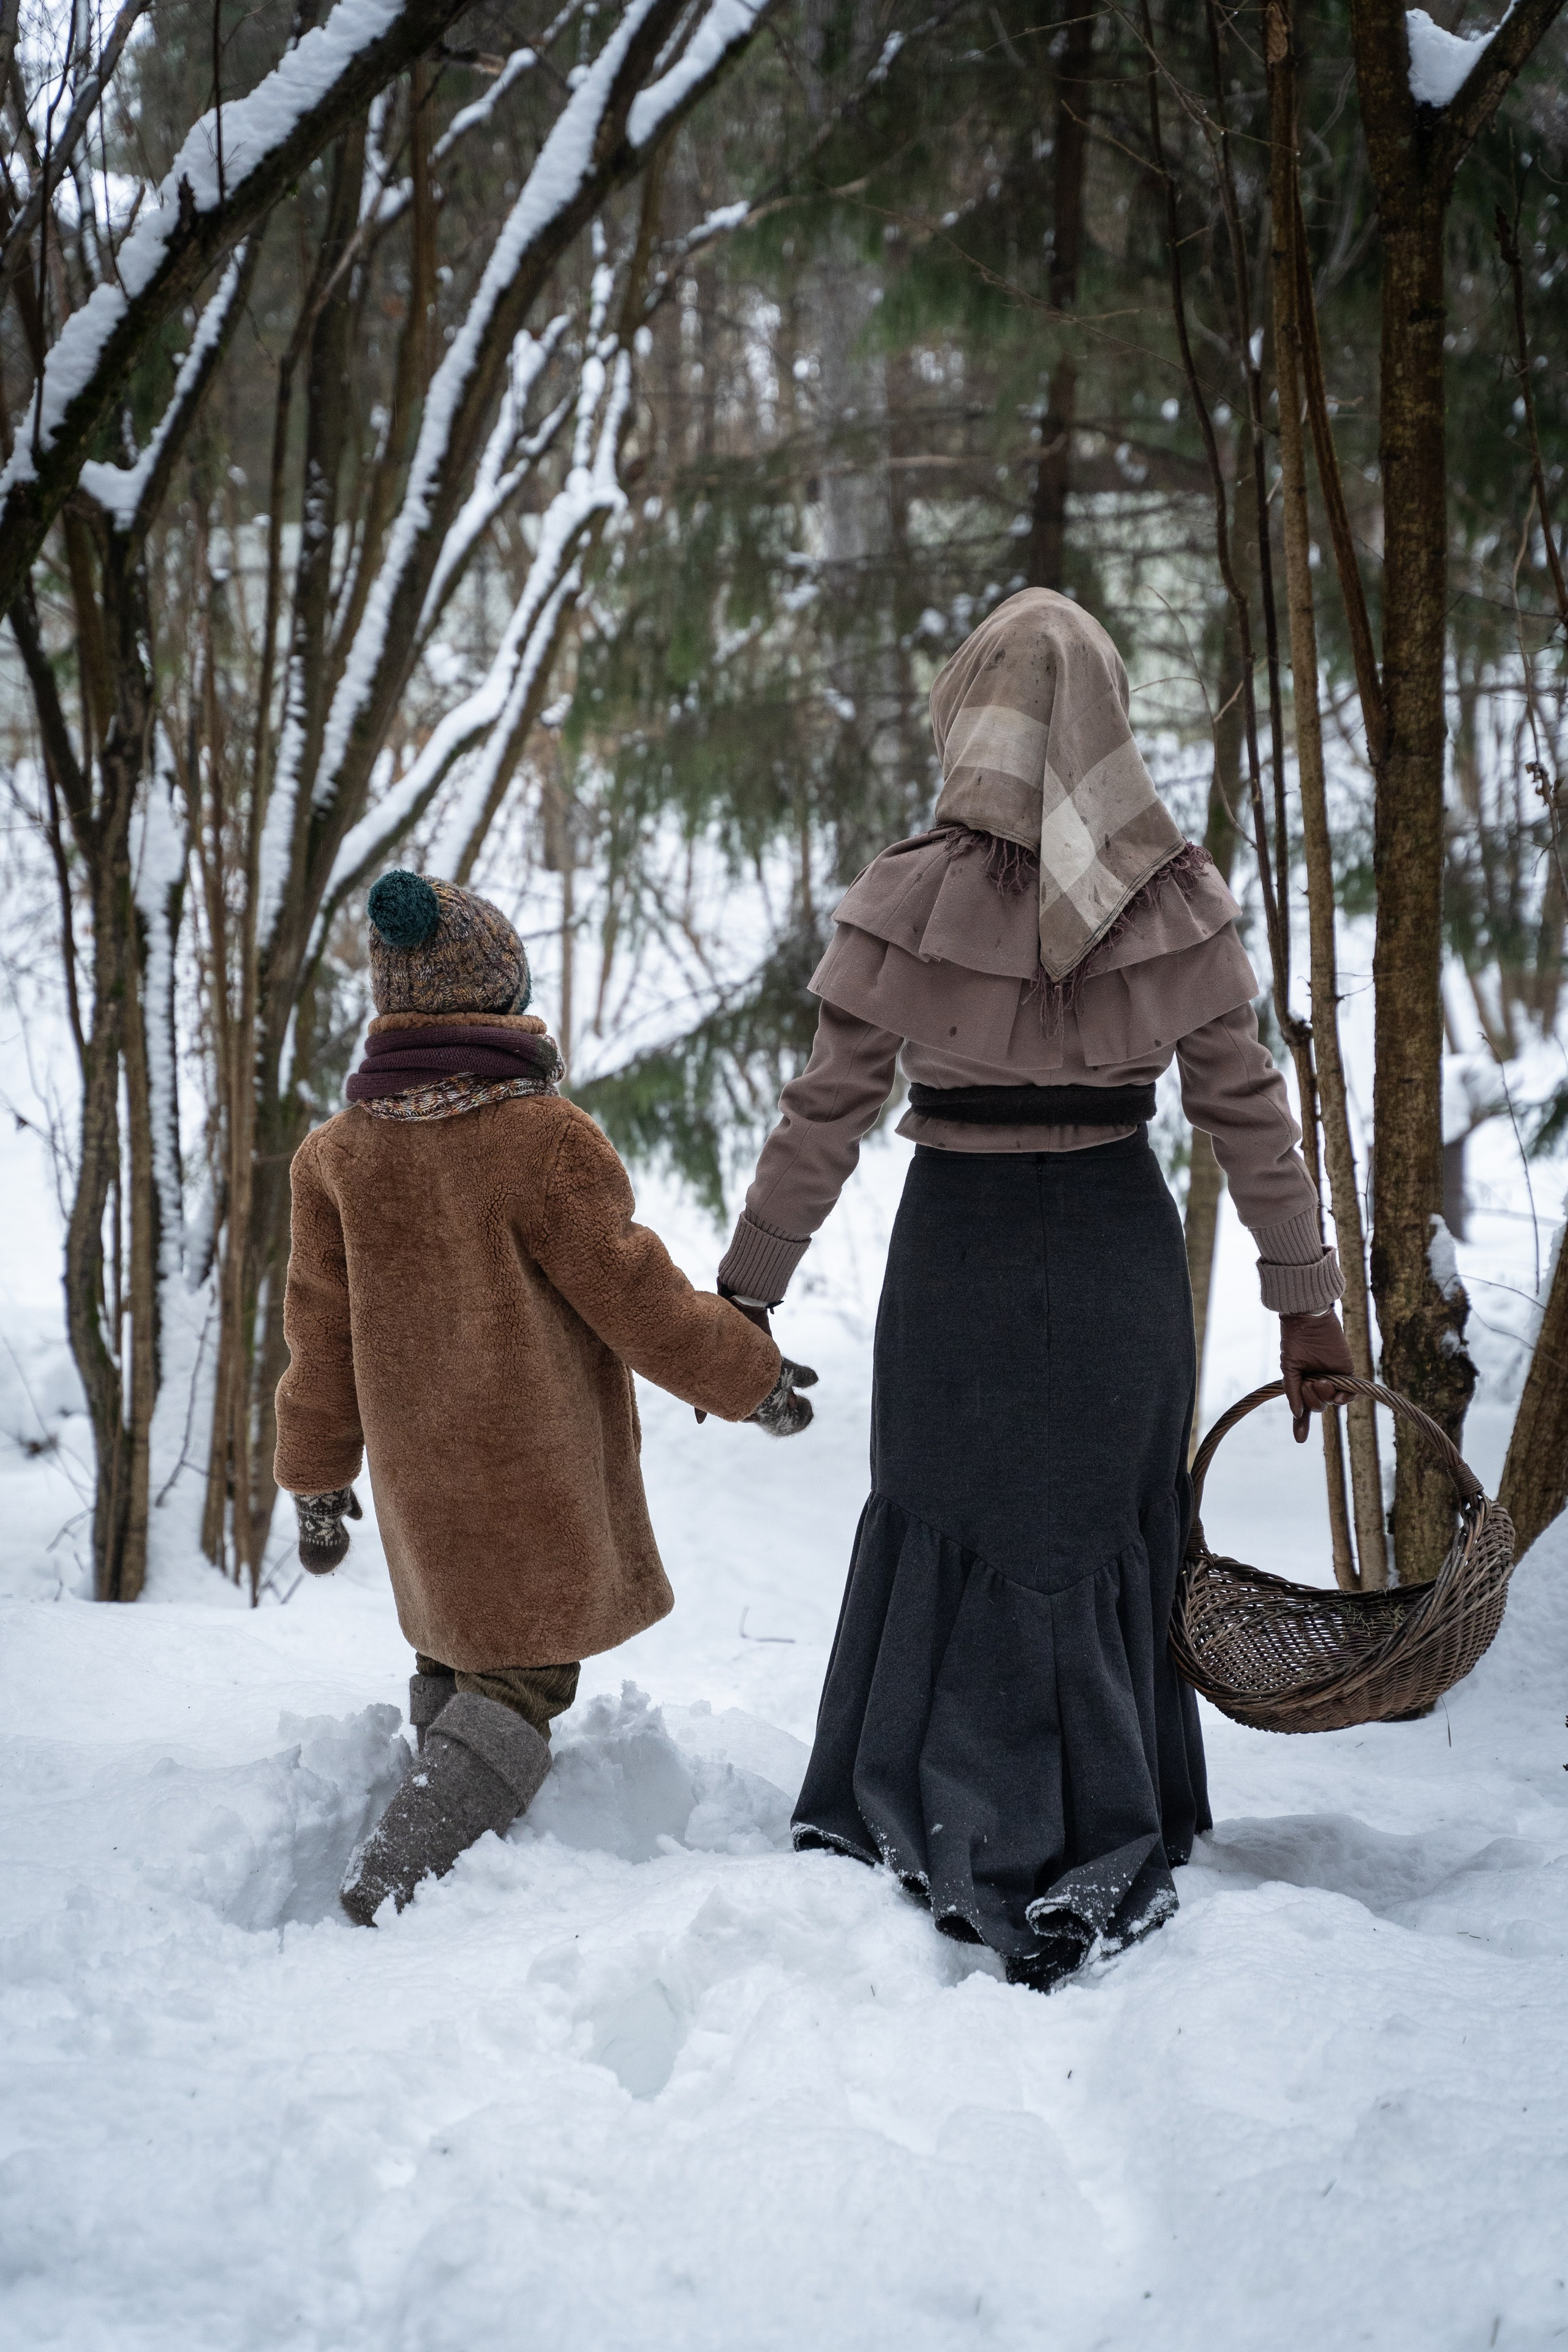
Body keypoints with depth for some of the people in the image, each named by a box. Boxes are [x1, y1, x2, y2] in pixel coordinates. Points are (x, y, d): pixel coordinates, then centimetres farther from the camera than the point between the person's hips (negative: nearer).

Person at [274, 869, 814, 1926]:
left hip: (420, 1468, 6)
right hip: (534, 1471, -6)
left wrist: (319, 1476, 18)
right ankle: (392, 1883, -13)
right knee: (521, 1679, 0)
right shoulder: (545, 1138, -17)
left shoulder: (340, 1151, 0)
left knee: (452, 1657, 22)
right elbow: (633, 1296, -12)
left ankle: (461, 1859, 23)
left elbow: (323, 1327, 7)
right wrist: (753, 1375, 3)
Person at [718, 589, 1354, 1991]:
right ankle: (1112, 1865, 23)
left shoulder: (911, 899, -10)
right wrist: (1306, 1298, 7)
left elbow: (825, 1119, -6)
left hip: (963, 1256, -2)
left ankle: (962, 1864, 16)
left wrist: (745, 1291, 3)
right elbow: (1252, 1114, -1)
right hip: (1123, 1255, 2)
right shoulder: (1181, 900, -4)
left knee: (960, 1550, 10)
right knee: (1105, 1548, 14)